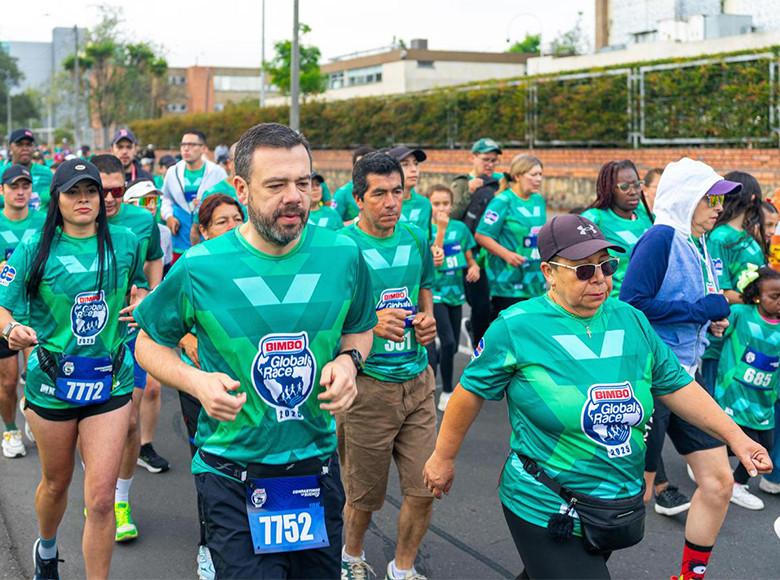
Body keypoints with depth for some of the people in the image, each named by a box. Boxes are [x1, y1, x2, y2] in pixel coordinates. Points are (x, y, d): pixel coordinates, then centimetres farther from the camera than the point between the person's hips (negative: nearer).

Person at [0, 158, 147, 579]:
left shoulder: (125, 241, -1)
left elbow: (139, 285, 17)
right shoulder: (35, 247, -6)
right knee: (56, 483, 21)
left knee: (100, 499, -6)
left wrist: (141, 301, -5)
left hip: (111, 380, 0)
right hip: (51, 382, 0)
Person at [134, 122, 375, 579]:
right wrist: (196, 380, -16)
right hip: (234, 477, -3)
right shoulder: (200, 267, -12)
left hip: (318, 465, 4)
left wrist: (349, 360, -9)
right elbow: (150, 343, 3)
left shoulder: (343, 255, -5)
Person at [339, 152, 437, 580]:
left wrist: (428, 319, 1)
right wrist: (371, 324, -24)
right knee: (365, 495, 11)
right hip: (366, 386, -4)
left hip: (417, 380, 5)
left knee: (425, 487, 6)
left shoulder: (416, 238, 5)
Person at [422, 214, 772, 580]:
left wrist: (735, 436, 1)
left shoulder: (632, 321, 0)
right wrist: (443, 457, 3)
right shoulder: (516, 327, -14)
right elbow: (471, 393, -5)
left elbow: (677, 386, 8)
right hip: (546, 514, -5)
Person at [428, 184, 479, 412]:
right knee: (448, 342, -15)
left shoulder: (460, 228, 3)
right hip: (435, 292, -5)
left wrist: (474, 267, -9)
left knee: (452, 346, 10)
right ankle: (447, 392, 1)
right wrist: (440, 229, -22)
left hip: (455, 292, 5)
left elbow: (469, 257, 12)